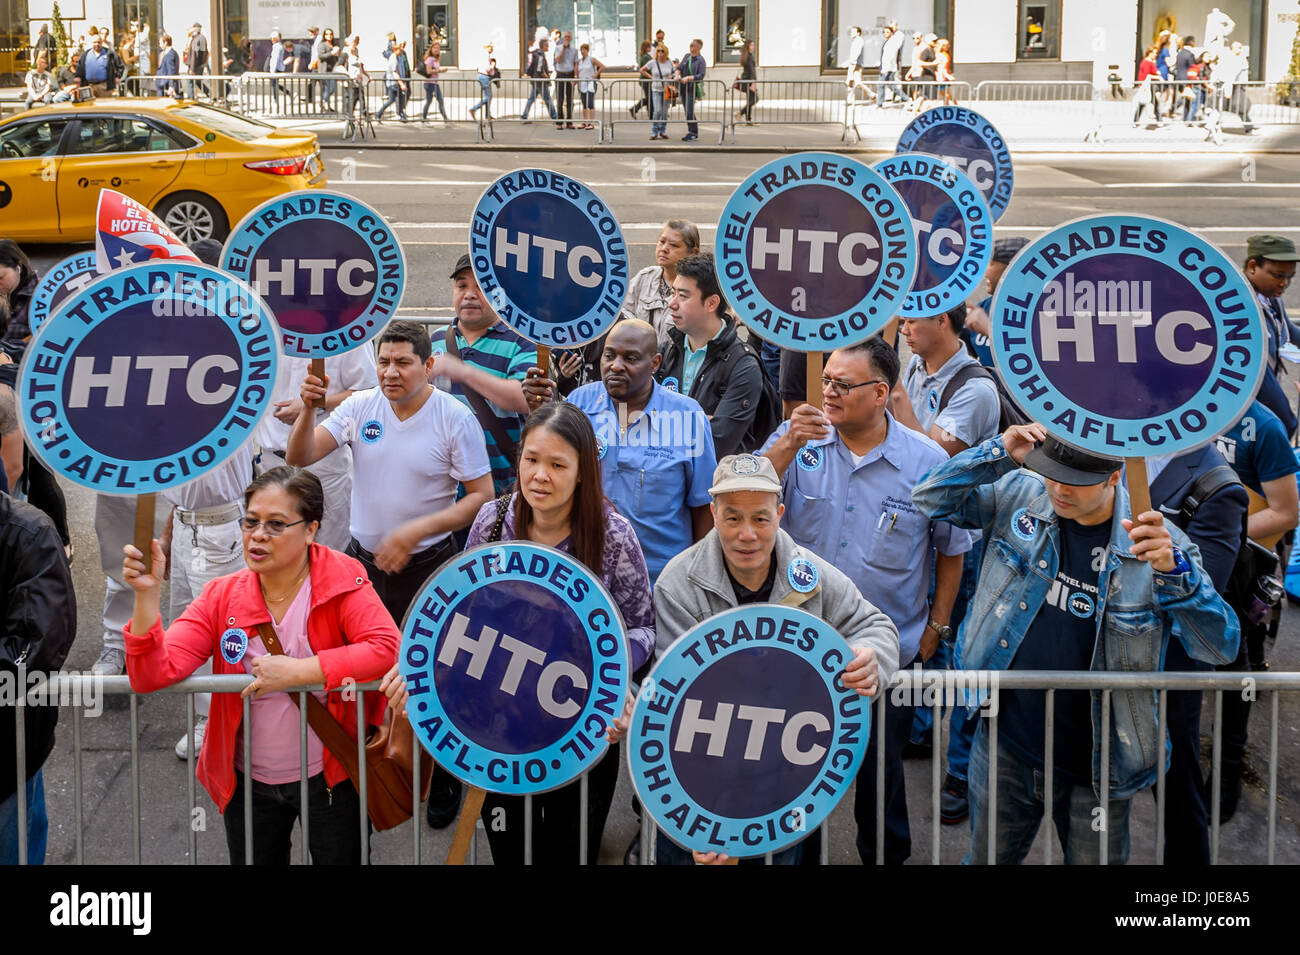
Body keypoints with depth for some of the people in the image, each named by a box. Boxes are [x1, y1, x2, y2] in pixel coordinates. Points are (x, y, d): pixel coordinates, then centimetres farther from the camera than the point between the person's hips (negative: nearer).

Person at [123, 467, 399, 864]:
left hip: (328, 776, -3)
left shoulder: (341, 581, -14)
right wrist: (146, 594, -30)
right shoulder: (222, 596, -7)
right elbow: (153, 675, -16)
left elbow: (387, 648, -30)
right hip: (249, 782, 3)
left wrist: (296, 671, -32)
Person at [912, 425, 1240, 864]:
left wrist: (1173, 570, -38)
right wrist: (999, 453, -16)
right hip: (1005, 745, 2)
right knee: (988, 857, 20)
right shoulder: (1020, 495, -7)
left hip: (1094, 767, -2)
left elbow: (1221, 647, -20)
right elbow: (930, 497, -2)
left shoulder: (1156, 542, -16)